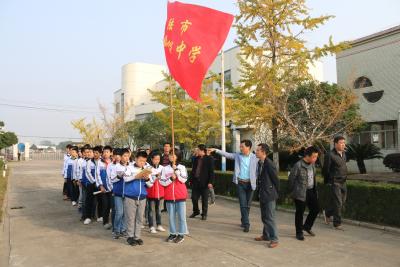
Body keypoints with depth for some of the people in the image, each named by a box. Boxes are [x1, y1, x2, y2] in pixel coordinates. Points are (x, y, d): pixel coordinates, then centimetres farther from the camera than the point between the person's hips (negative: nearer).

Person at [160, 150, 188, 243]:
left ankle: (181, 234, 12)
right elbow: (162, 182, -1)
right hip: (169, 195, 2)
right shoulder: (165, 168, 4)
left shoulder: (182, 167, 1)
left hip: (180, 195, -2)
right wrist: (171, 178, -16)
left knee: (181, 215, 2)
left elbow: (184, 179, -12)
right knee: (171, 216, 10)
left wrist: (176, 169, -16)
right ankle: (173, 233, 22)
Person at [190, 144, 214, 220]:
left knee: (204, 199, 5)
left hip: (204, 182, -5)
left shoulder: (209, 159, -6)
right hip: (195, 181, 5)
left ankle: (204, 214, 18)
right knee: (194, 198, 9)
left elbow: (211, 171, -9)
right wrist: (191, 179, 12)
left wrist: (210, 182, -15)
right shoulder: (196, 159, 11)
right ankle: (195, 211, 29)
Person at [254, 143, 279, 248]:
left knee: (270, 218, -2)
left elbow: (276, 180, -13)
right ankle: (266, 235, 32)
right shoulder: (259, 163, 6)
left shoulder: (269, 164, -19)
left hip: (269, 196, -9)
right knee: (264, 217, 18)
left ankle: (274, 239, 8)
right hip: (262, 195, 9)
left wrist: (275, 193, -3)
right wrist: (260, 191, 12)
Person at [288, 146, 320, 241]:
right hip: (301, 193, -7)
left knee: (315, 209, 11)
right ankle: (299, 232, 20)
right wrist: (293, 191, -3)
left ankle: (307, 226, 34)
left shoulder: (312, 164, 4)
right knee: (300, 212, 4)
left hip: (311, 191, 7)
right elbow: (291, 178, -12)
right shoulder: (298, 165, -19)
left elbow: (314, 177, 14)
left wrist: (315, 189, 13)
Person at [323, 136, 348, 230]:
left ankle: (327, 213, 36)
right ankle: (337, 224, 10)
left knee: (342, 202, 15)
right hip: (335, 183, -8)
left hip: (343, 182, 8)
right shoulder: (330, 155, -16)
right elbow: (325, 170, -10)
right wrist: (327, 181, 1)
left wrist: (344, 177, 17)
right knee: (337, 203, -3)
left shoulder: (343, 154, 9)